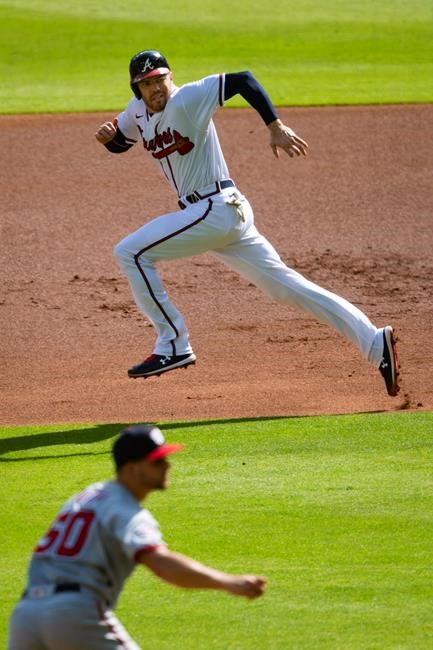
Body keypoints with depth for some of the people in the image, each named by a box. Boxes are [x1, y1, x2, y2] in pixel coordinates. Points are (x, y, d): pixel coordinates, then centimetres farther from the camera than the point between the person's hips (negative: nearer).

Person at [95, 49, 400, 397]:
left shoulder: (186, 100, -13)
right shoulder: (138, 111, 11)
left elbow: (242, 80, -19)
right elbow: (120, 143, 27)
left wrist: (276, 127, -27)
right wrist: (107, 136, 2)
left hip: (216, 209, -9)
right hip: (221, 215, 9)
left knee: (130, 252, -8)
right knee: (284, 284, 7)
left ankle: (173, 345, -4)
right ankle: (374, 342, 4)